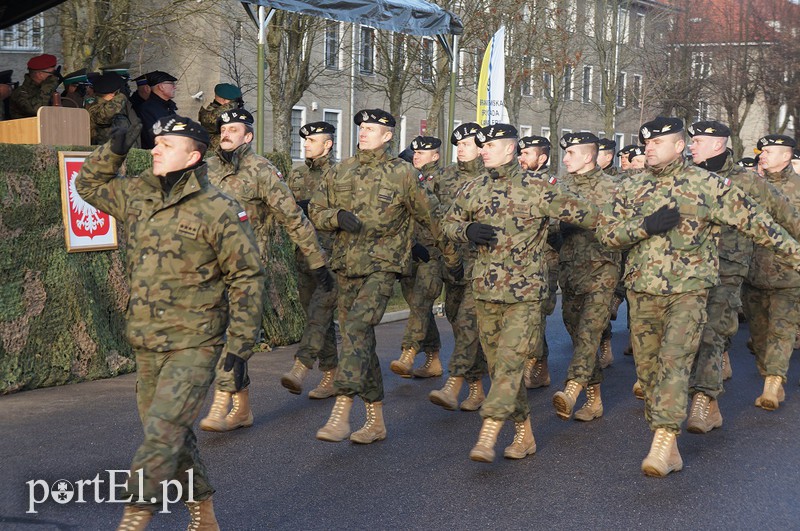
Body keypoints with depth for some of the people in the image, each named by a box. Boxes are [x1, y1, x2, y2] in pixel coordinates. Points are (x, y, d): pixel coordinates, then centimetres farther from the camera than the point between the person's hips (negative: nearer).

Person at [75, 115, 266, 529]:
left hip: (194, 344, -7)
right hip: (146, 344, 7)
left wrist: (241, 343, -12)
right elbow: (88, 185, 25)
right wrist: (112, 152, 7)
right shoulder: (137, 196, 8)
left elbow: (247, 277, -9)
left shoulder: (218, 210, -12)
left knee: (162, 432, -13)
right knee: (172, 434, 14)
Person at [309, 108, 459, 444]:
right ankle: (376, 421, 18)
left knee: (356, 329, -23)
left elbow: (432, 215, 6)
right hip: (346, 266, 6)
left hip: (382, 266, -5)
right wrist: (337, 217, -9)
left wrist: (451, 257, 12)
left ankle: (341, 414, -26)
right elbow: (315, 210, 13)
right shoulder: (340, 172, 11)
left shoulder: (403, 174, -1)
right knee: (362, 341, 8)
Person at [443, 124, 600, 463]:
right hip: (485, 290, 5)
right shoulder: (473, 189, 8)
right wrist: (467, 231, -2)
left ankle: (487, 437, -14)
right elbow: (448, 223, 17)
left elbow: (585, 215, -1)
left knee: (509, 362, -13)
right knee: (498, 366, 9)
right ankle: (524, 435, 21)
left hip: (525, 291, -5)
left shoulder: (538, 187, -7)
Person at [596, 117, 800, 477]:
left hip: (688, 289, -4)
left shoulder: (707, 185, 0)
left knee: (674, 362, -16)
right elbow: (606, 231, 2)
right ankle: (669, 448, 14)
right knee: (647, 366, 5)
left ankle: (663, 442, -17)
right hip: (641, 290, 4)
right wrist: (645, 226, -14)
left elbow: (752, 219, 2)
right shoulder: (630, 188, 9)